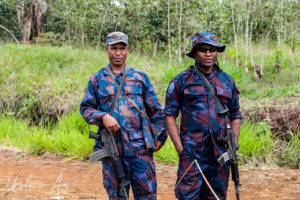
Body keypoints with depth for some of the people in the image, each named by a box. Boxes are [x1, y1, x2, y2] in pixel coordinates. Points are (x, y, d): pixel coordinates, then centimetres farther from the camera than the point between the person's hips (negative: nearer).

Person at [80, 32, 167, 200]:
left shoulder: (140, 77, 9)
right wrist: (102, 117, -12)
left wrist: (160, 137, 6)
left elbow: (155, 110, 12)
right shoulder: (97, 79, 8)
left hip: (139, 147, 0)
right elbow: (85, 108, 7)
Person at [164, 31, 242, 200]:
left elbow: (236, 116, 16)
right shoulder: (182, 81, 2)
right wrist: (180, 149, -7)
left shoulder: (227, 81, 12)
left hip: (220, 153, 4)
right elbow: (170, 116, 1)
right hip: (192, 153, -3)